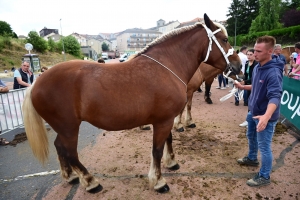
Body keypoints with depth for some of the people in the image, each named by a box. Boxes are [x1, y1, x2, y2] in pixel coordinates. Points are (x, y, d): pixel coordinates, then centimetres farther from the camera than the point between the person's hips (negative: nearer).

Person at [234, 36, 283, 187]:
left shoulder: (273, 72, -26)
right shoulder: (257, 68, 1)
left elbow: (275, 97, -36)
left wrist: (266, 116, -50)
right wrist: (242, 87, 9)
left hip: (265, 116, -9)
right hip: (253, 112, 9)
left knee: (264, 146, 4)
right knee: (251, 136, 27)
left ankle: (264, 177, 23)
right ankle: (252, 158, 52)